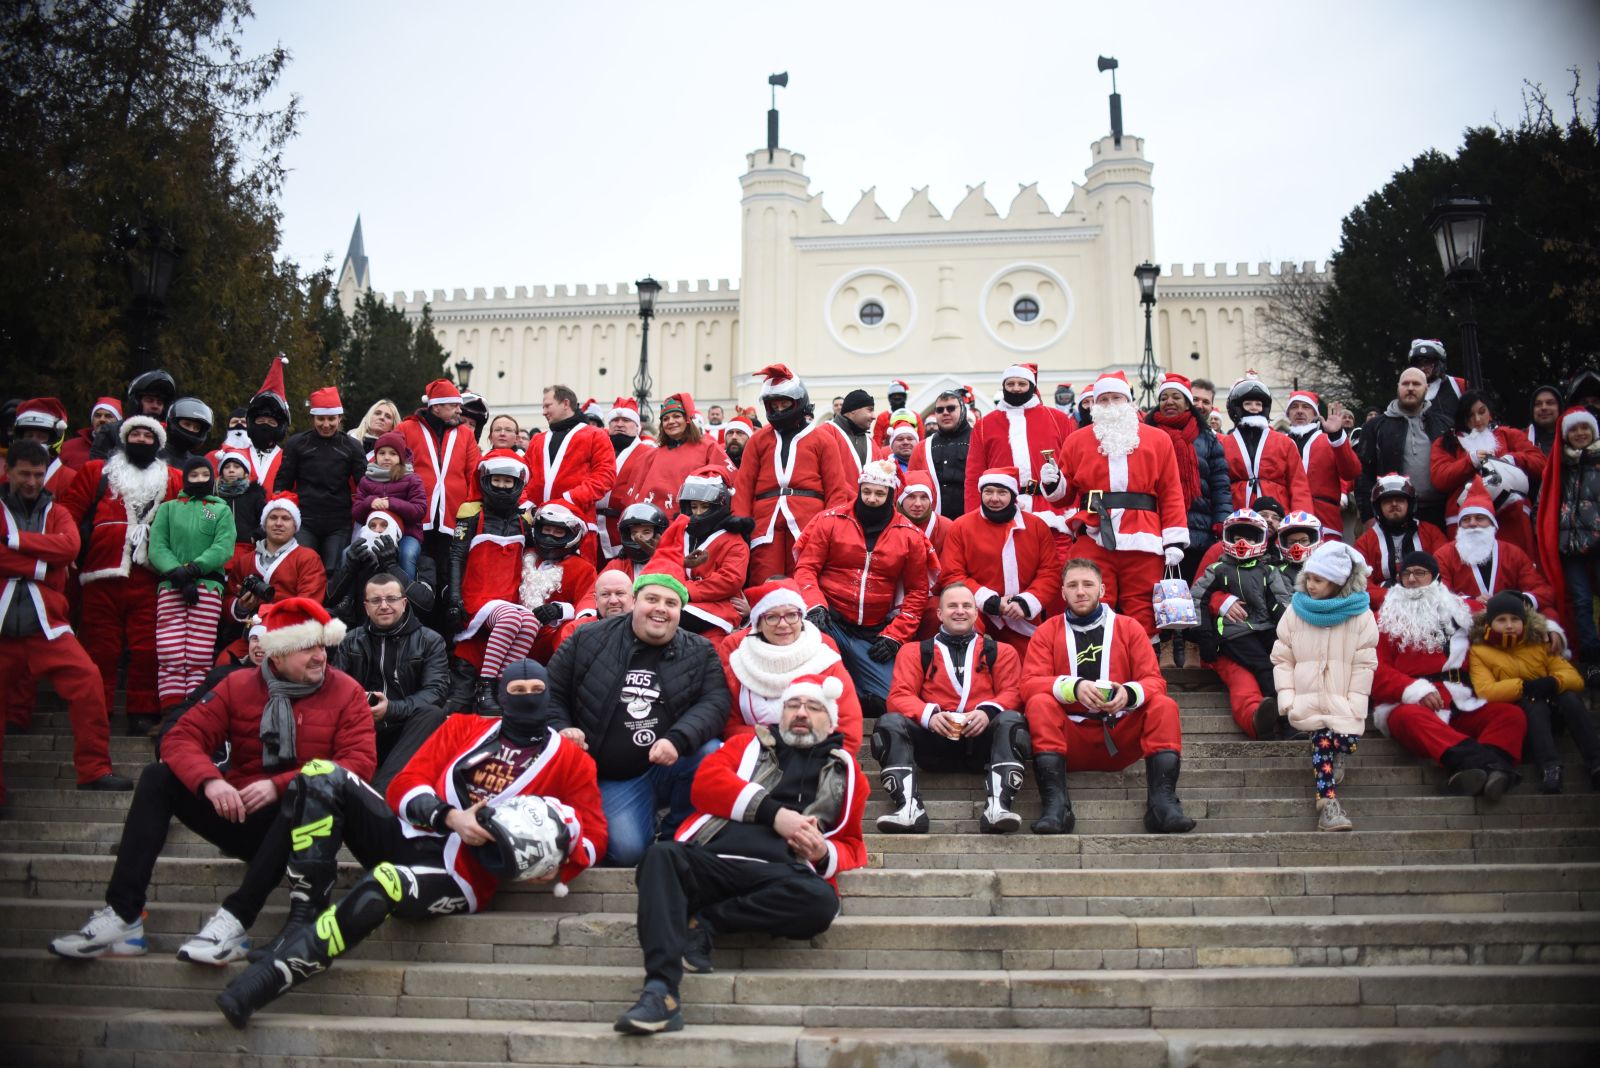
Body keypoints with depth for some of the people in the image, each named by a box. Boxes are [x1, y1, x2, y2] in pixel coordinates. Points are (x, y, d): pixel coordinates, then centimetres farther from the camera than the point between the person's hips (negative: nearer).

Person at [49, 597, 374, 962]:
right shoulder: (239, 686, 6)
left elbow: (360, 762, -15)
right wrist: (209, 781, -24)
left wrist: (280, 786, -26)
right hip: (239, 815, 4)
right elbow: (182, 738, -2)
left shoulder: (347, 692, -3)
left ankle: (236, 920, -37)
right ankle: (122, 916, -21)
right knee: (156, 777, -13)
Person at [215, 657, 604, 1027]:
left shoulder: (569, 758, 8)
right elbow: (405, 785, 6)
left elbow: (593, 832, 4)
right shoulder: (465, 728, 15)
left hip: (458, 876, -4)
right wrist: (449, 817, -14)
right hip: (407, 838, 4)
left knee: (380, 887, -37)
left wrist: (552, 867, -17)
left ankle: (272, 975, -29)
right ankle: (304, 915, -19)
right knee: (322, 776, -15)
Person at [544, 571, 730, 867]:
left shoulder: (700, 652, 3)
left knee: (711, 753, -30)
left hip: (670, 766, 2)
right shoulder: (588, 640, 2)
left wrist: (677, 739, -26)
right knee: (626, 850, -25)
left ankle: (676, 837, -5)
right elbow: (552, 691, 10)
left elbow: (715, 701, -9)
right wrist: (561, 728, -10)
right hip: (613, 778, -2)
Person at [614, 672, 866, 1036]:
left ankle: (701, 924, -17)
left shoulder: (844, 770, 25)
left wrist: (824, 853, 1)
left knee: (820, 901, -33)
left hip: (778, 876, 0)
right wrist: (773, 813, -5)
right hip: (709, 862, 0)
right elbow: (707, 781, 7)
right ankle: (660, 993, -37)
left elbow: (851, 845, 27)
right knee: (662, 855, -32)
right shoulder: (751, 745, 25)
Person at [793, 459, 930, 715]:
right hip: (829, 621, -2)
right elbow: (806, 567, 1)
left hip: (874, 634, 2)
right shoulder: (831, 521, 2)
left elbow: (917, 592, 9)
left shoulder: (909, 535, 5)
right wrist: (815, 605, -18)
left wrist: (895, 636, -1)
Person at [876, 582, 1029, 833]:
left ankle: (998, 805, -44)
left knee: (1012, 720, -30)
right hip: (933, 739, 0)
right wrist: (929, 715, -16)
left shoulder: (1000, 651, 21)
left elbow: (1012, 692, 8)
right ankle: (909, 807, -41)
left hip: (982, 739, 0)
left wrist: (988, 711, -16)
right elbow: (900, 695, 6)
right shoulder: (915, 651, 19)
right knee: (889, 723, -25)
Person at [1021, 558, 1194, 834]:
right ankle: (1055, 804, -39)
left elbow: (1155, 681, 0)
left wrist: (1129, 693, -24)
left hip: (1120, 736, 1)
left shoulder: (1129, 628, 10)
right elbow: (1030, 684, -7)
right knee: (1039, 703, -28)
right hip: (1070, 736, -1)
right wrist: (1074, 686, -26)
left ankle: (1163, 802, -34)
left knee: (1164, 705, -21)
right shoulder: (1047, 632, 7)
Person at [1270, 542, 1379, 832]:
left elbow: (1364, 664, 0)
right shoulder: (1296, 610, 7)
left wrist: (1354, 707, -10)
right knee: (1323, 738, -25)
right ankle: (1329, 800, -18)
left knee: (1345, 740, -23)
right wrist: (1287, 699, -5)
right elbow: (1282, 659, 8)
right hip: (1306, 703, 1)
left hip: (1343, 704, -1)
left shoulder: (1360, 615, 3)